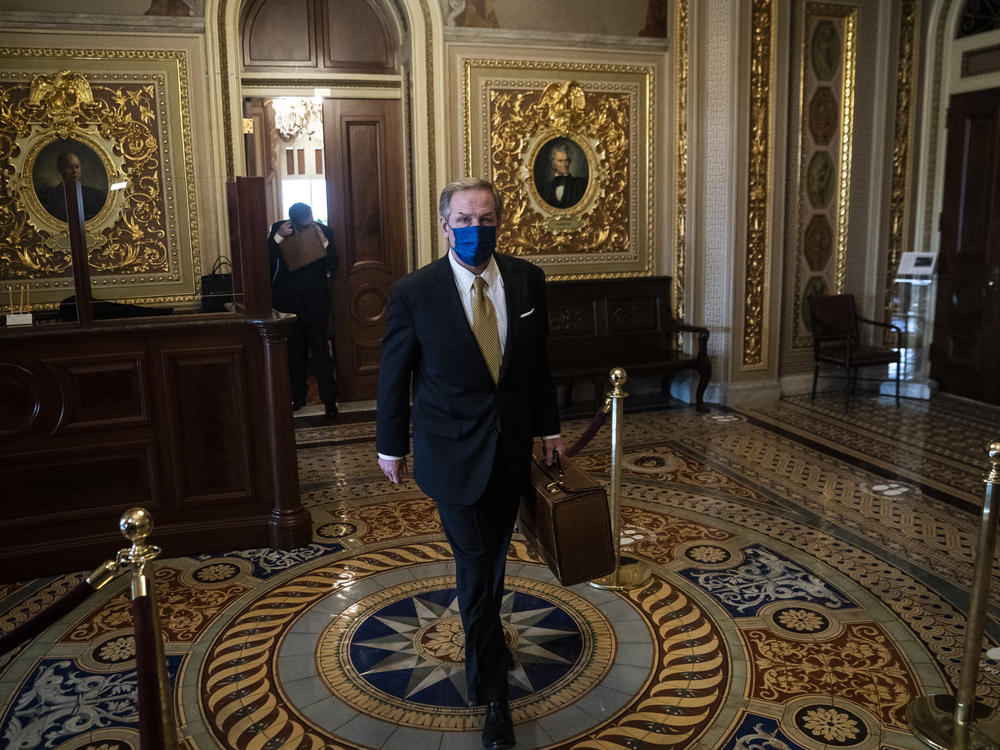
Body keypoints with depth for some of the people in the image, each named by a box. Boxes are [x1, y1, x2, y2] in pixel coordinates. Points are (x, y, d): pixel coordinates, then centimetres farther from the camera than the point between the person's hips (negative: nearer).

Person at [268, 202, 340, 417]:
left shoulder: (323, 231, -3)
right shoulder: (278, 229, -1)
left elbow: (333, 266, -6)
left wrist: (323, 242, -20)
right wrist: (278, 237, -17)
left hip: (315, 301, -2)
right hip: (287, 300, 2)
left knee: (320, 349, -1)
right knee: (294, 350, 13)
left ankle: (329, 399, 6)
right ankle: (297, 397, 25)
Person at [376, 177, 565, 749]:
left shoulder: (527, 280, -4)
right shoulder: (414, 293, -14)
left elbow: (539, 362, 7)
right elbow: (394, 376, -4)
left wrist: (549, 426, 11)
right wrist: (391, 446, 4)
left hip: (511, 446, 4)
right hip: (454, 453, -4)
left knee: (494, 556, 21)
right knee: (475, 567, 2)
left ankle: (485, 637, 50)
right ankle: (494, 693, 19)